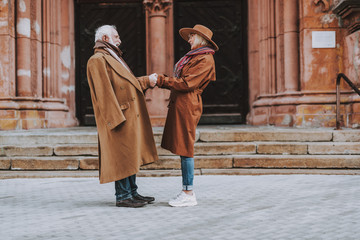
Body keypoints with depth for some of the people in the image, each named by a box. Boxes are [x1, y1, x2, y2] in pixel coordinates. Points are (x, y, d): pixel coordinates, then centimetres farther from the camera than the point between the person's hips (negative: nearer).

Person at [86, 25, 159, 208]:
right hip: (120, 116, -10)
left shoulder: (113, 58, 21)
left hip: (130, 116, 10)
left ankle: (132, 192, 19)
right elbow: (104, 92, -19)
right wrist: (117, 117, -24)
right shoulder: (97, 60, -11)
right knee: (122, 156, -6)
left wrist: (147, 80, 26)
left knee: (131, 156, 12)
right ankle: (122, 196, 1)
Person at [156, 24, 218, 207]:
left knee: (185, 149, -8)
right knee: (183, 149, 9)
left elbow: (187, 83, -17)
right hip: (179, 104, 10)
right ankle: (186, 192, 15)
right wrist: (161, 80, 10)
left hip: (187, 105, -10)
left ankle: (188, 195, -3)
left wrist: (161, 80, -14)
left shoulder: (205, 60, -8)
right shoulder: (193, 56, 23)